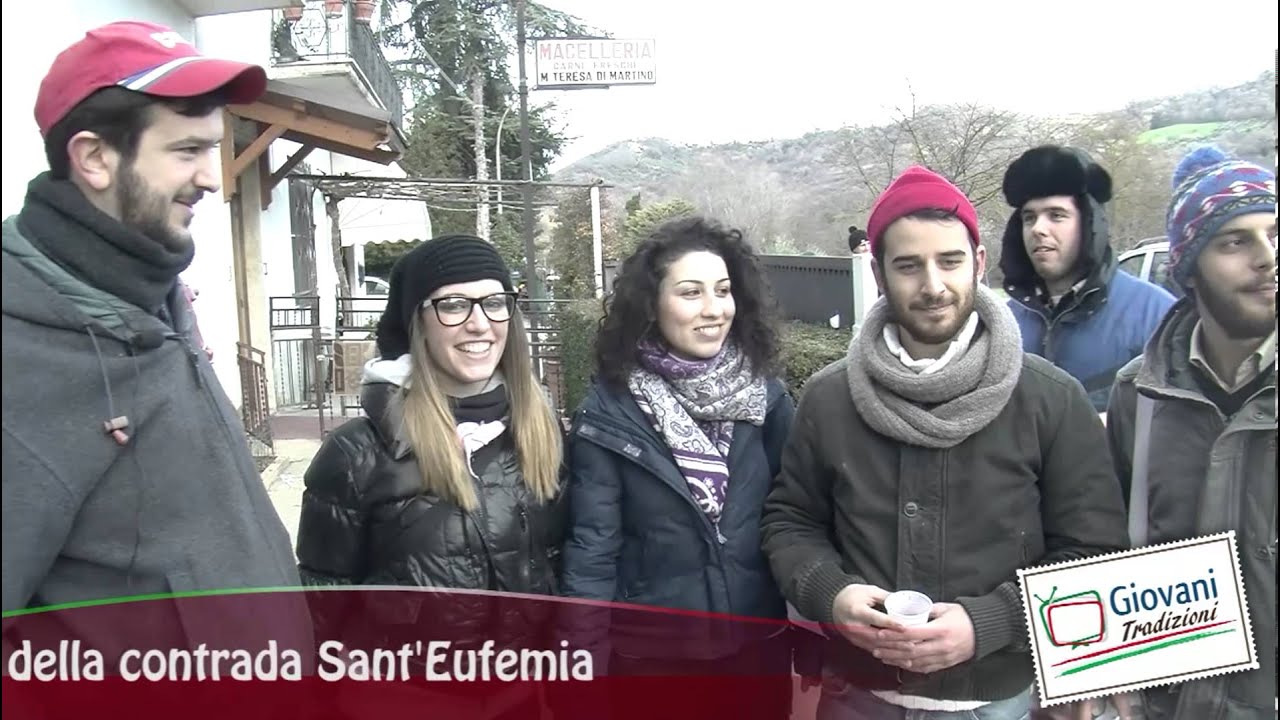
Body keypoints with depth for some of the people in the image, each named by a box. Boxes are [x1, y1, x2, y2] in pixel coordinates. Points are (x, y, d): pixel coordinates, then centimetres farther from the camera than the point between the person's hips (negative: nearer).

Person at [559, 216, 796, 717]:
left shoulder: (768, 396, -3)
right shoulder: (608, 412, -11)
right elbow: (591, 549, -9)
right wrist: (585, 667, -9)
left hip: (760, 650, 2)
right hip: (649, 656, -2)